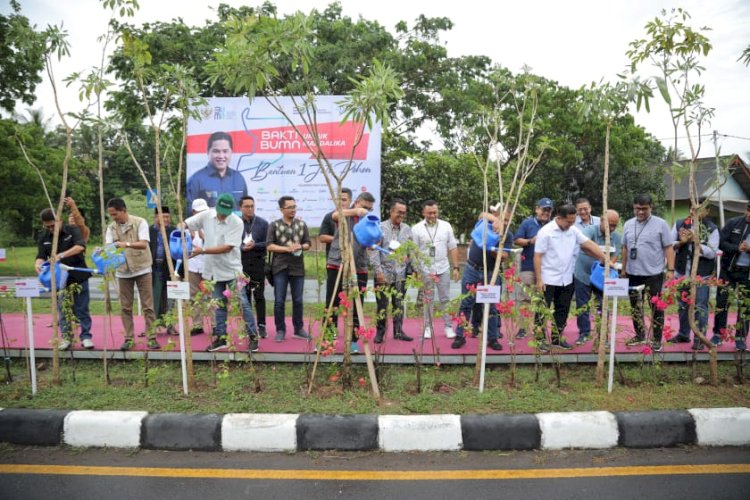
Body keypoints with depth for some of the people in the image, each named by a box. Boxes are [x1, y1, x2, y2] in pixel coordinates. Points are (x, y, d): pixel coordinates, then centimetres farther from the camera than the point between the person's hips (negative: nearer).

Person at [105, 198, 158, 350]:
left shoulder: (140, 222, -9)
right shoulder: (111, 228, 3)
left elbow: (143, 244, -20)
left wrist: (127, 244, -36)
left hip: (142, 269, -3)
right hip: (123, 271, 4)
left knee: (147, 305, -1)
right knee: (125, 307, 6)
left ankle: (151, 338, 6)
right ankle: (129, 338, 15)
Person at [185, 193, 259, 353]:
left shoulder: (237, 223, -17)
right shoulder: (206, 215, -4)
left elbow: (227, 248, -22)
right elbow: (185, 224, 3)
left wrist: (203, 251, -22)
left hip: (232, 270, -4)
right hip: (214, 270, 4)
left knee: (242, 303, -2)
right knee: (219, 305, 13)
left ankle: (253, 336, 8)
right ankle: (220, 337, 24)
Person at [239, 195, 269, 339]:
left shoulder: (263, 223, 2)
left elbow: (267, 244, -1)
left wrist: (254, 245, -16)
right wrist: (242, 247, -16)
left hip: (258, 264, -1)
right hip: (241, 264, 1)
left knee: (259, 296, 2)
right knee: (244, 296, 8)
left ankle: (261, 326, 8)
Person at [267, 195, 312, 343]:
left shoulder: (302, 224, 9)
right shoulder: (274, 225, 1)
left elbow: (307, 244, 10)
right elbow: (269, 246, -4)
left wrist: (300, 247, -13)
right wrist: (287, 248, -15)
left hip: (298, 268, 2)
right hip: (280, 268, -2)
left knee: (298, 300, 8)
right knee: (279, 301, 0)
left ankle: (299, 328, 21)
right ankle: (280, 330, 13)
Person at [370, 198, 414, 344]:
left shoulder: (407, 229, 7)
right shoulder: (380, 228, -6)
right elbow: (374, 251, -8)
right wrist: (378, 270, -14)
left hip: (401, 274, 4)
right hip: (384, 273, -4)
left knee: (399, 304, 11)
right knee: (382, 304, 1)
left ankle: (398, 331, 23)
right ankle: (380, 332, 14)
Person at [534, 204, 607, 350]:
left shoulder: (574, 230, 3)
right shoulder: (546, 232, -14)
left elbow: (589, 244, 5)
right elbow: (537, 257, -14)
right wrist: (539, 280, -16)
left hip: (566, 280, 6)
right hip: (548, 280, -6)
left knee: (562, 310, 14)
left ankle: (557, 338, 26)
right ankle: (541, 339, 12)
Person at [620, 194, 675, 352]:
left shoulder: (660, 224, -5)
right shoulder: (628, 225, 8)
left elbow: (668, 248, -5)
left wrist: (671, 270, -11)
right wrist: (623, 269, 15)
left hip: (653, 274, -4)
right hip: (633, 273, 5)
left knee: (656, 307, 3)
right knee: (635, 306, 13)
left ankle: (657, 339, 13)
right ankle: (639, 335, 28)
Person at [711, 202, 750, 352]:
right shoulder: (733, 223, -2)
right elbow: (720, 242, -5)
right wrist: (737, 248, -20)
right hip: (728, 269, 0)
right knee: (722, 302, 4)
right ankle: (718, 334, 15)